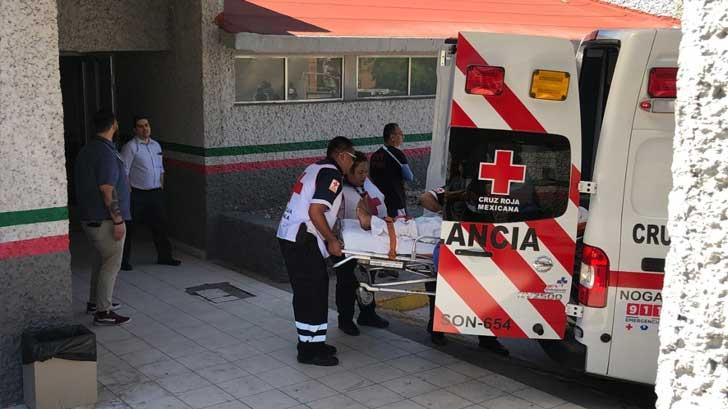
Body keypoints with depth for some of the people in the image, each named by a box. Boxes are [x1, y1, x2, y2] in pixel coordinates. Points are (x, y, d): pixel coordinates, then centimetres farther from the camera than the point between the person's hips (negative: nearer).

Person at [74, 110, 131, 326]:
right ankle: (103, 312, -3)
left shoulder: (86, 150, 11)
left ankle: (95, 301, 30)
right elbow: (107, 190, -22)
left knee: (101, 258, 21)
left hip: (89, 216, 10)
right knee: (111, 263, -4)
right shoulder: (106, 153, -19)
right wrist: (118, 220, -20)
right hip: (105, 219, -10)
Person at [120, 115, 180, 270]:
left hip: (156, 193, 6)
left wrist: (161, 187, 13)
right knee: (129, 228, 3)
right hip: (137, 194, -6)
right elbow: (124, 171, -10)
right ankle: (123, 260, 13)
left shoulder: (156, 145, 12)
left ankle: (164, 256, 23)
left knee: (160, 225, 11)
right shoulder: (130, 147, -8)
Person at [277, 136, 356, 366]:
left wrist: (328, 237, 24)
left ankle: (309, 342, 26)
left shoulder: (316, 168, 17)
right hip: (303, 241, -10)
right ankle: (310, 351, 3)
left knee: (306, 292, 17)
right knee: (313, 293, -3)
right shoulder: (332, 175, -12)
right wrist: (332, 240, -12)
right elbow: (315, 211, -21)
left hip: (289, 235, 10)